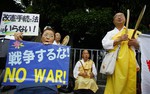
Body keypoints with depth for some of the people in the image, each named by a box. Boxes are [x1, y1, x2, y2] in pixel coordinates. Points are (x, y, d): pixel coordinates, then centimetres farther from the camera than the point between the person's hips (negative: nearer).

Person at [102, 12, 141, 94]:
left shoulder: (132, 32, 19)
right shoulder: (110, 33, 16)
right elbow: (105, 44, -2)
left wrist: (135, 43, -6)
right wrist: (119, 39, -11)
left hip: (129, 62, 1)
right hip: (115, 62, -1)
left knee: (130, 85, -4)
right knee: (115, 85, -8)